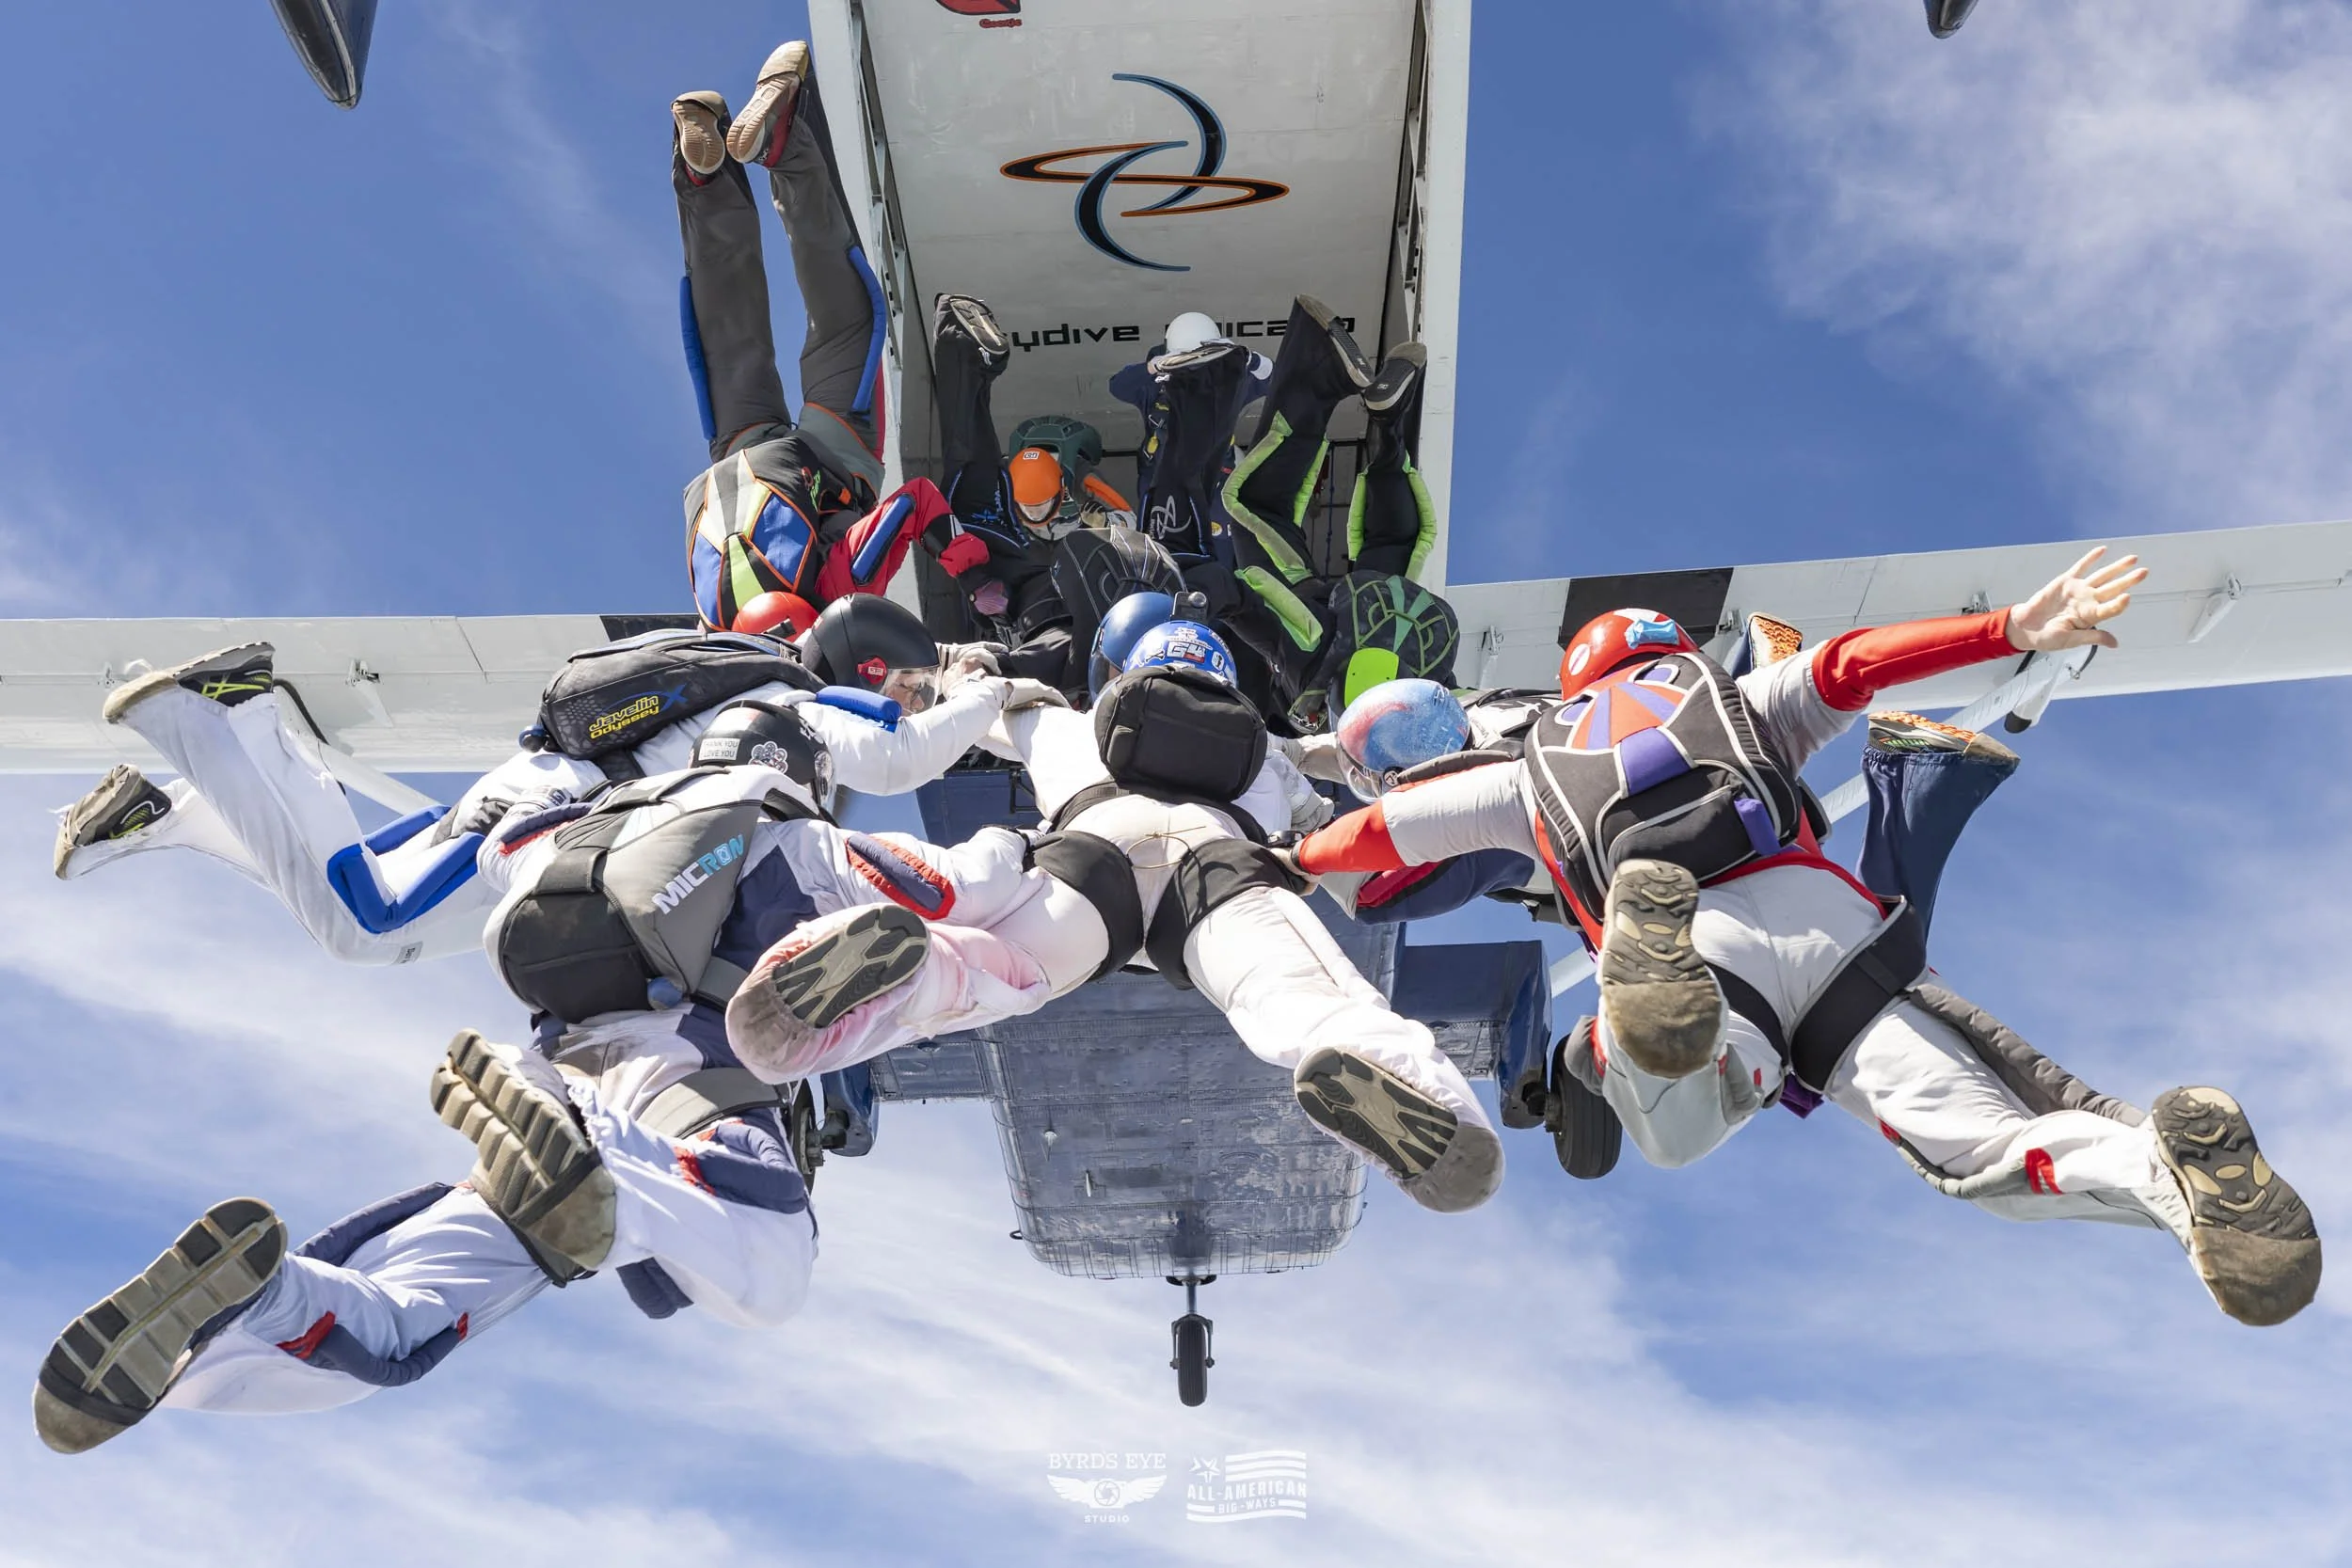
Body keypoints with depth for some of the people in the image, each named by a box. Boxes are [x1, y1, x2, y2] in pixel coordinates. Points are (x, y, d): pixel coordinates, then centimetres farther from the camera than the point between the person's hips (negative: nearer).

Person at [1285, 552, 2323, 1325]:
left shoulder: (1534, 769, 38)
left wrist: (1290, 861, 60)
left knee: (1680, 1129, -30)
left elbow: (1377, 832, 41)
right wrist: (2016, 629, 12)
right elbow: (1854, 665, 21)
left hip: (1700, 945, -2)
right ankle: (2178, 1157, -38)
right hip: (1827, 921, 2)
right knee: (1990, 1147, -8)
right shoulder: (1738, 699, 40)